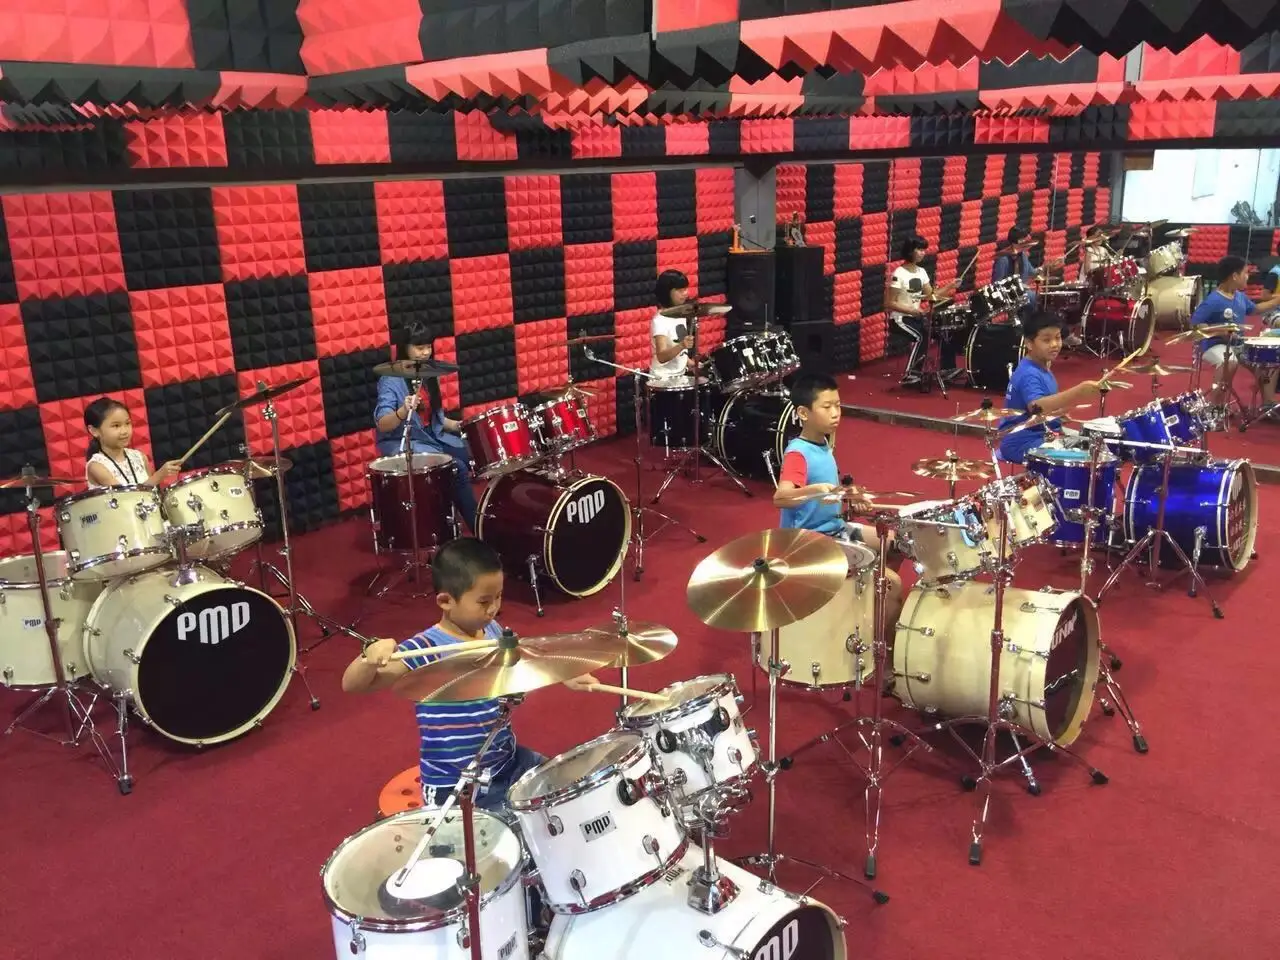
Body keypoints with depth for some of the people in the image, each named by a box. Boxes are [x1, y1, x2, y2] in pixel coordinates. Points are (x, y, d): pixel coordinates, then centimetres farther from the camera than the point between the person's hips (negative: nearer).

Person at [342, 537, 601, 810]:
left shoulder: (493, 631, -1)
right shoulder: (426, 649, -22)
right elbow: (352, 685, -26)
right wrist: (370, 657, -46)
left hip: (508, 760, 7)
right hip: (455, 784, -7)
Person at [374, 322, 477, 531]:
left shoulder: (429, 374, 8)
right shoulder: (391, 380, -14)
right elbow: (382, 425, -24)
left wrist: (455, 425, 1)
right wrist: (403, 411, -43)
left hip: (434, 436, 7)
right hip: (402, 443, -7)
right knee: (457, 469, -25)